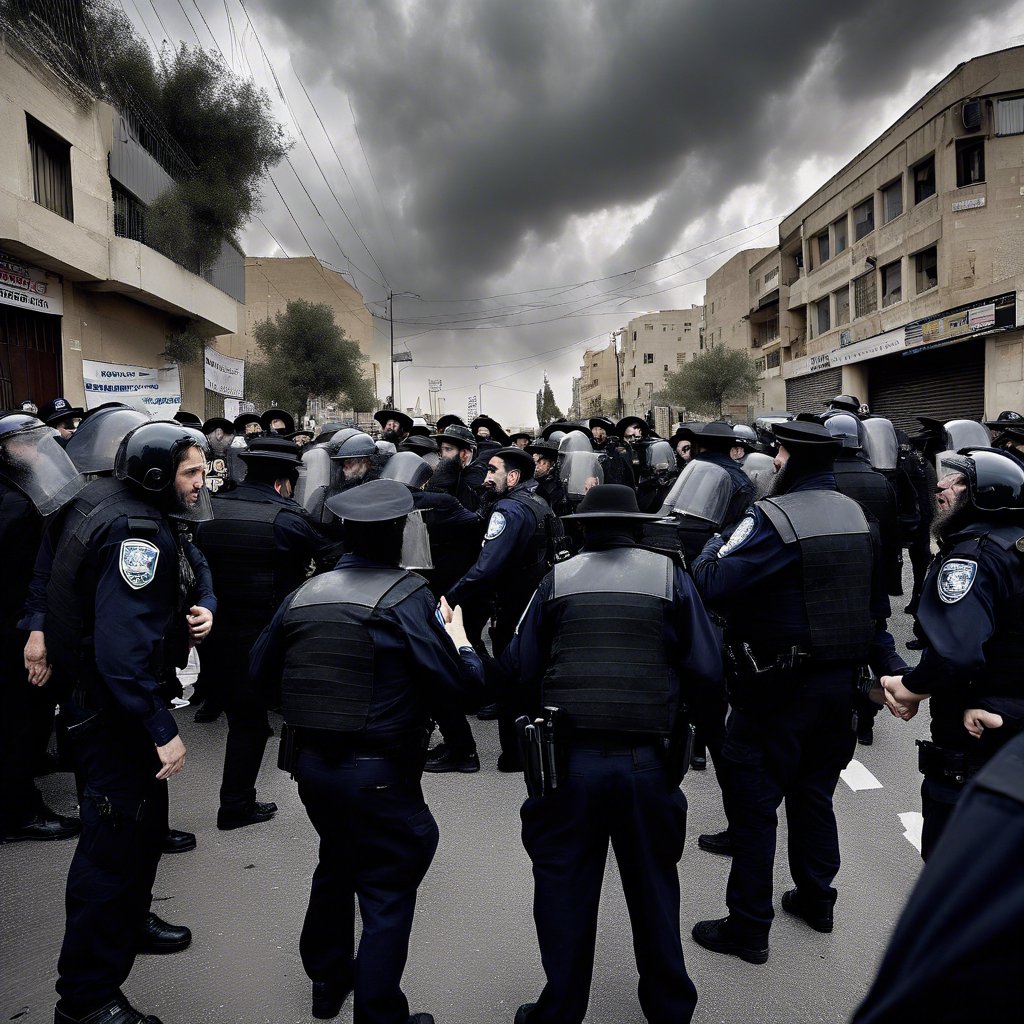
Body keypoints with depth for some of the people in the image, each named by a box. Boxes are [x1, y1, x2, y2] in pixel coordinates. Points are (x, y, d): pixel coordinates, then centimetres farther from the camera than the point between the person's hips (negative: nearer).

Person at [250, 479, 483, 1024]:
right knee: (387, 891, 9)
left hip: (309, 762, 7)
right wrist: (461, 639, 3)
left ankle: (327, 979, 46)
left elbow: (262, 671, 10)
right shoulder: (405, 595, -17)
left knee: (336, 863, 28)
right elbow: (461, 685, -17)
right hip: (379, 772, -7)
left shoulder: (304, 593, 1)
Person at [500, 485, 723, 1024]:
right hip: (650, 762, 1)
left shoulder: (557, 579, -2)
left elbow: (518, 670, -2)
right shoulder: (670, 575, -2)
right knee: (654, 883, 20)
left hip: (570, 759, -1)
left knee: (564, 886, 15)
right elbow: (707, 669, -4)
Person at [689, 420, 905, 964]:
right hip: (839, 679, 8)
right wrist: (888, 665, 15)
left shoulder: (773, 517, -20)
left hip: (779, 687, -8)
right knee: (814, 792, 23)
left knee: (752, 802, 5)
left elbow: (710, 585, -27)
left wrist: (712, 542, -9)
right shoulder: (855, 514, 6)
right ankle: (815, 899, 38)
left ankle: (748, 927, 15)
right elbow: (875, 602, 10)